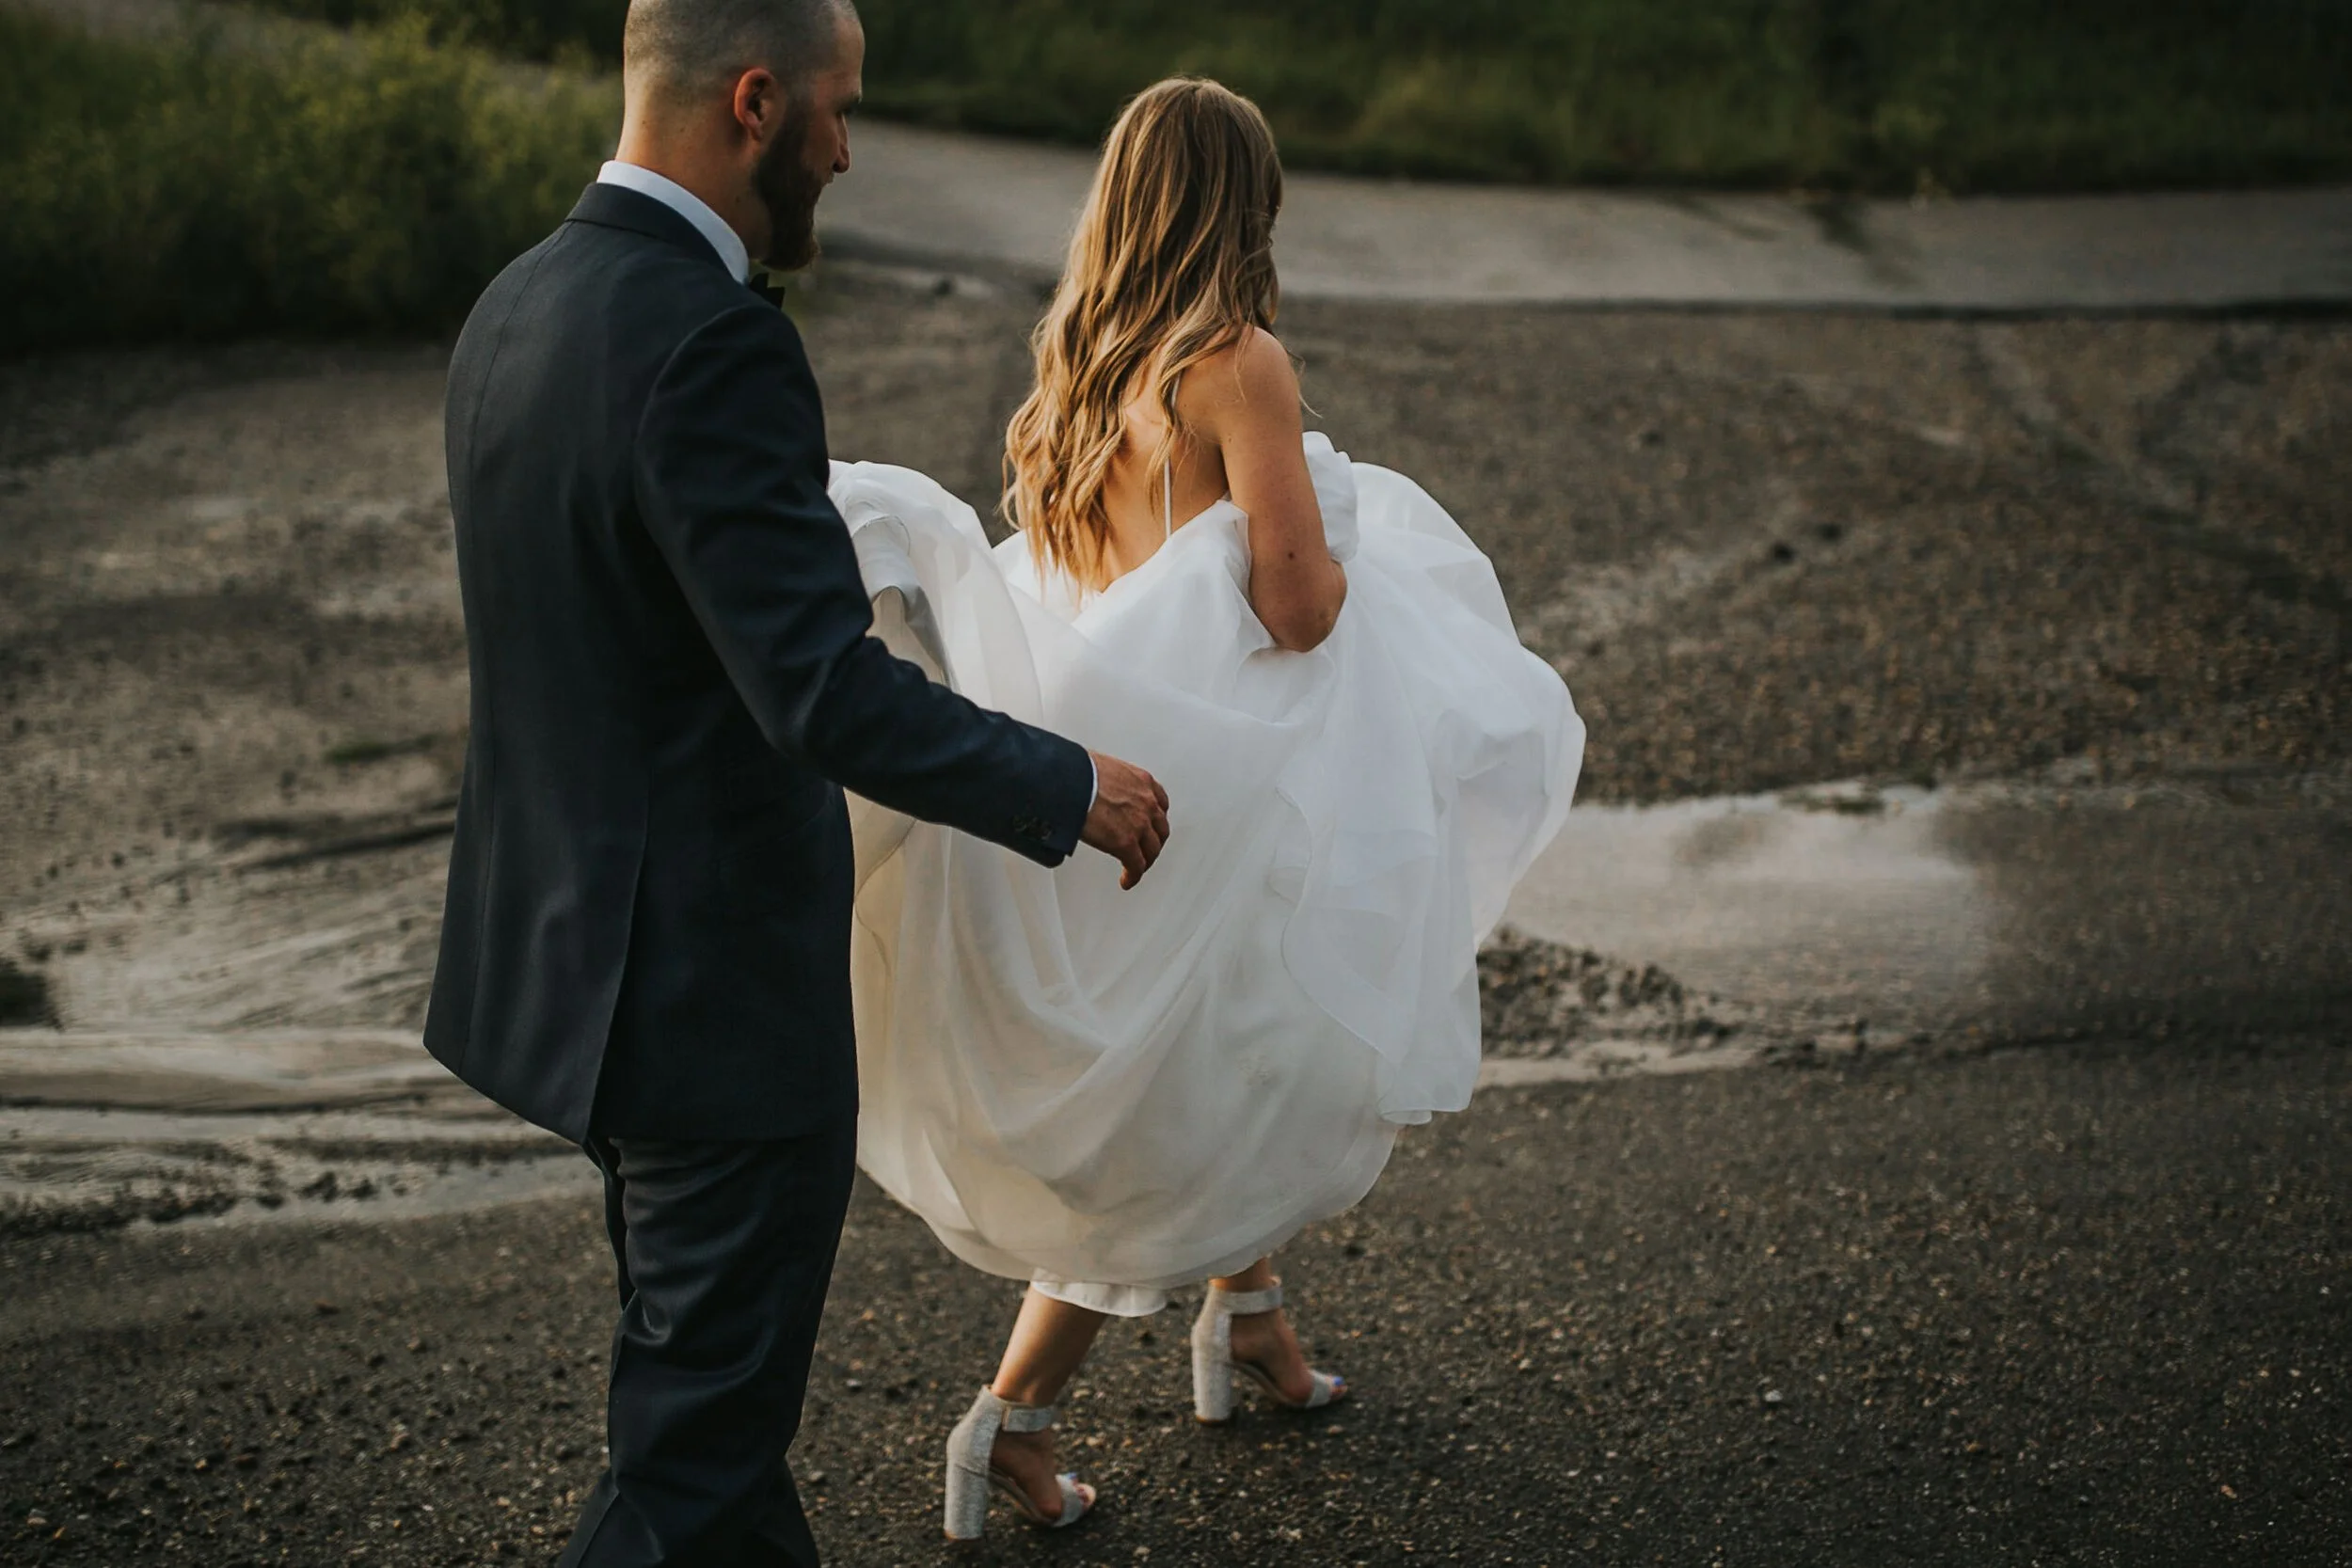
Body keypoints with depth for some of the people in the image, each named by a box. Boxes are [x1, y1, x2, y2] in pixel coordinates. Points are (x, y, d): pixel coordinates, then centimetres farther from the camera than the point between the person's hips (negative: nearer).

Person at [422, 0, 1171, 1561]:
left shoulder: (517, 306, 5)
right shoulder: (711, 340, -24)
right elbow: (826, 696, -29)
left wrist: (828, 598, 27)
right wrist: (1069, 789, -16)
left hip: (576, 948, 10)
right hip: (718, 988, -10)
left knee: (702, 1376, 25)